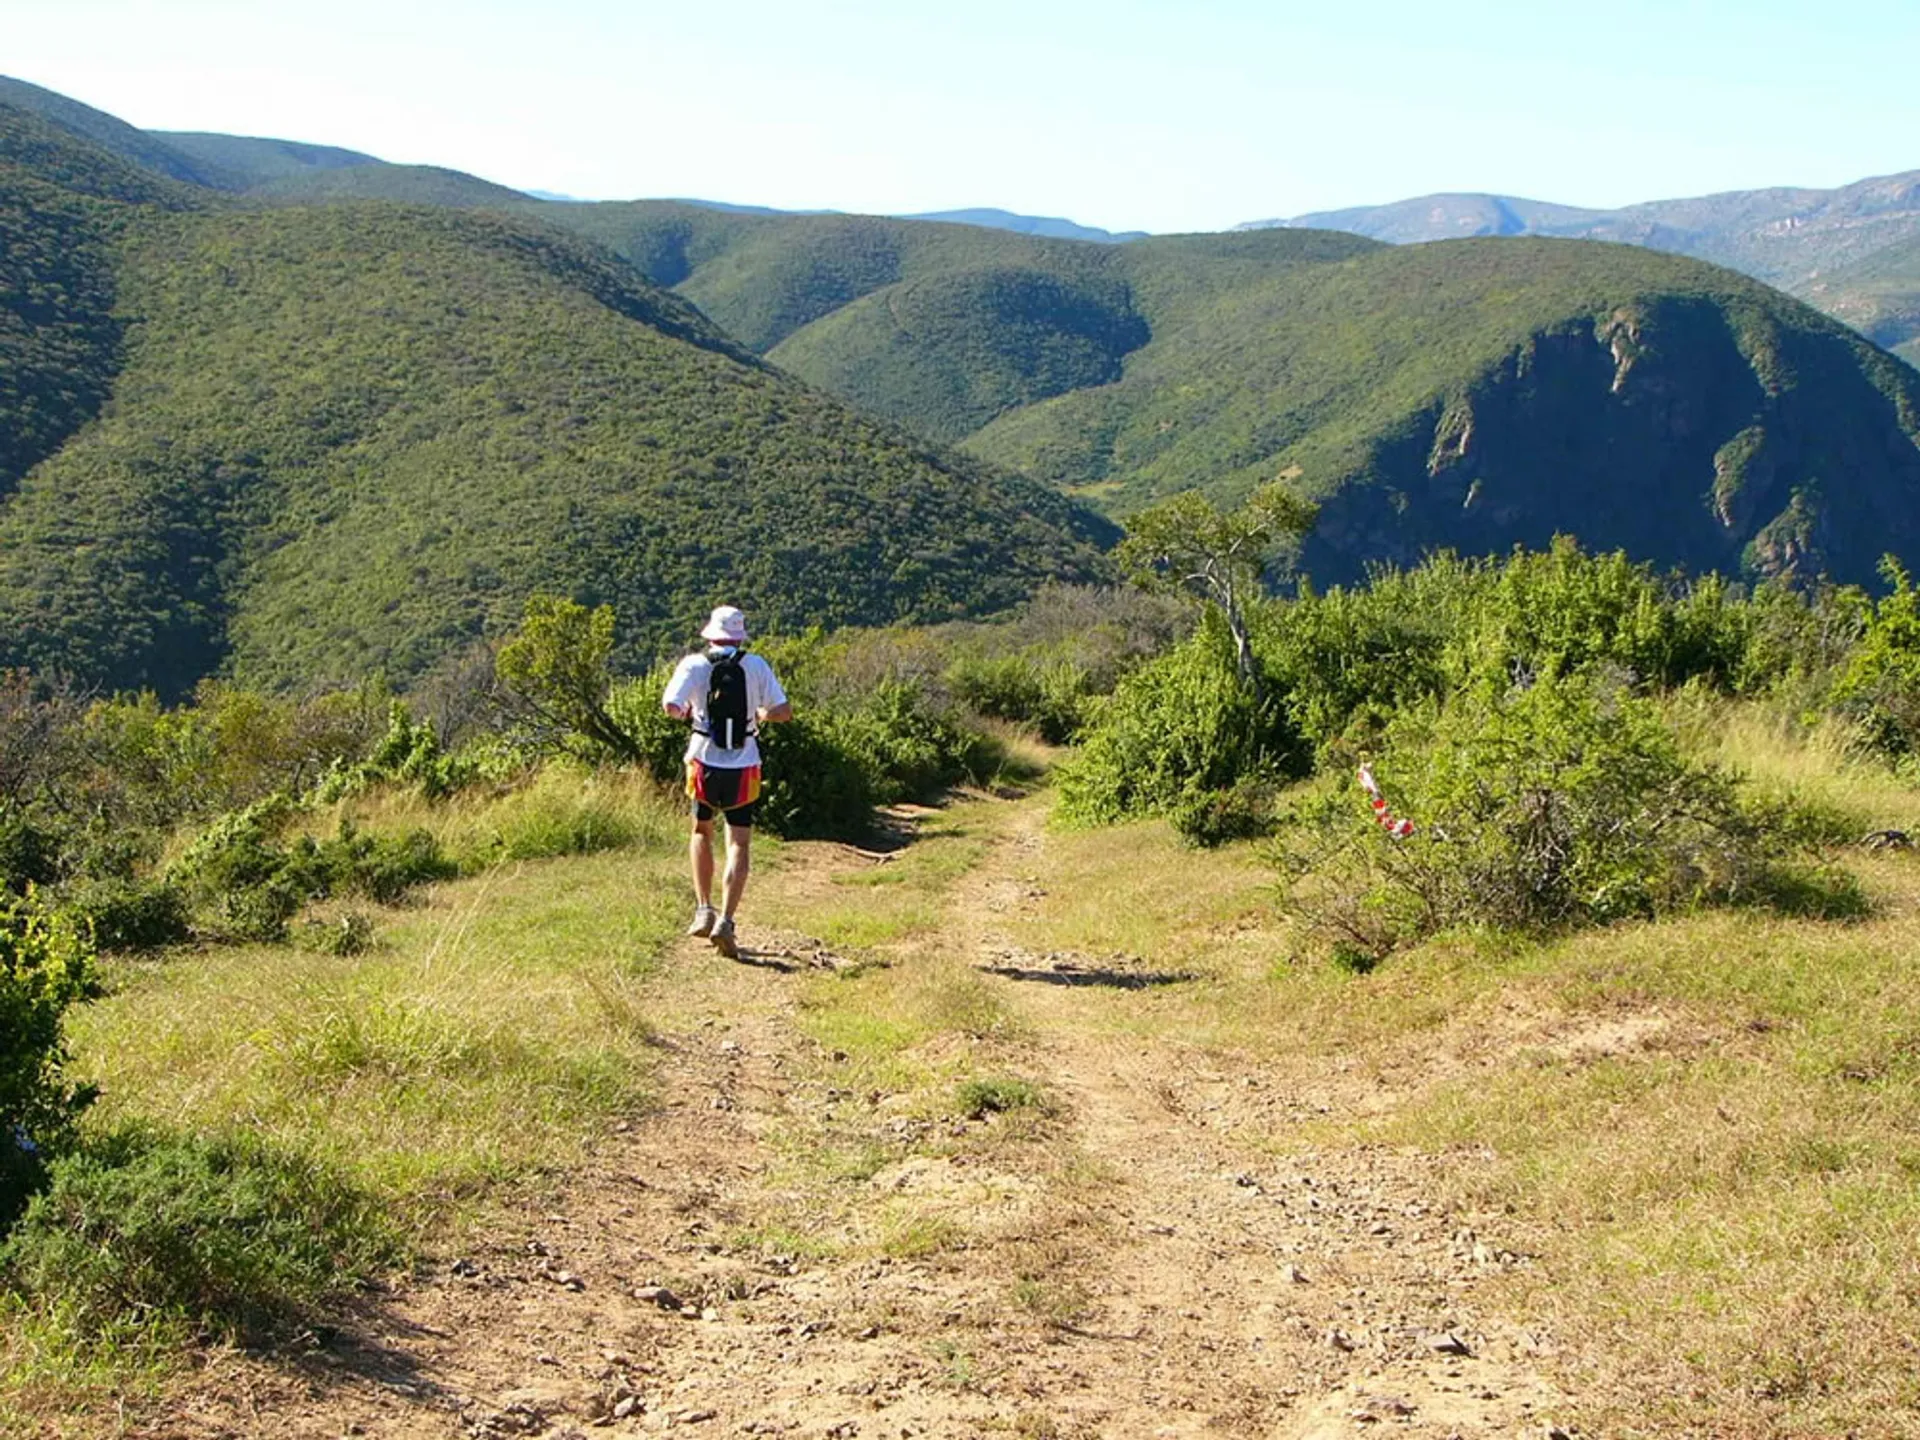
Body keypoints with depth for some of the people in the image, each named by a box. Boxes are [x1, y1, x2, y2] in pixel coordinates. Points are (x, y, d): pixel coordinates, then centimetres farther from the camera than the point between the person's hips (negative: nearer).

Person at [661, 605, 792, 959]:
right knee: (739, 846, 2)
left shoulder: (695, 664, -2)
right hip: (744, 767, 0)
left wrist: (686, 713, 9)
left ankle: (703, 909, 13)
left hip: (705, 763, 0)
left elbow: (671, 706, -14)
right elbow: (784, 711, -2)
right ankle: (725, 920, -13)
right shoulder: (756, 665, 1)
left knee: (701, 832, 23)